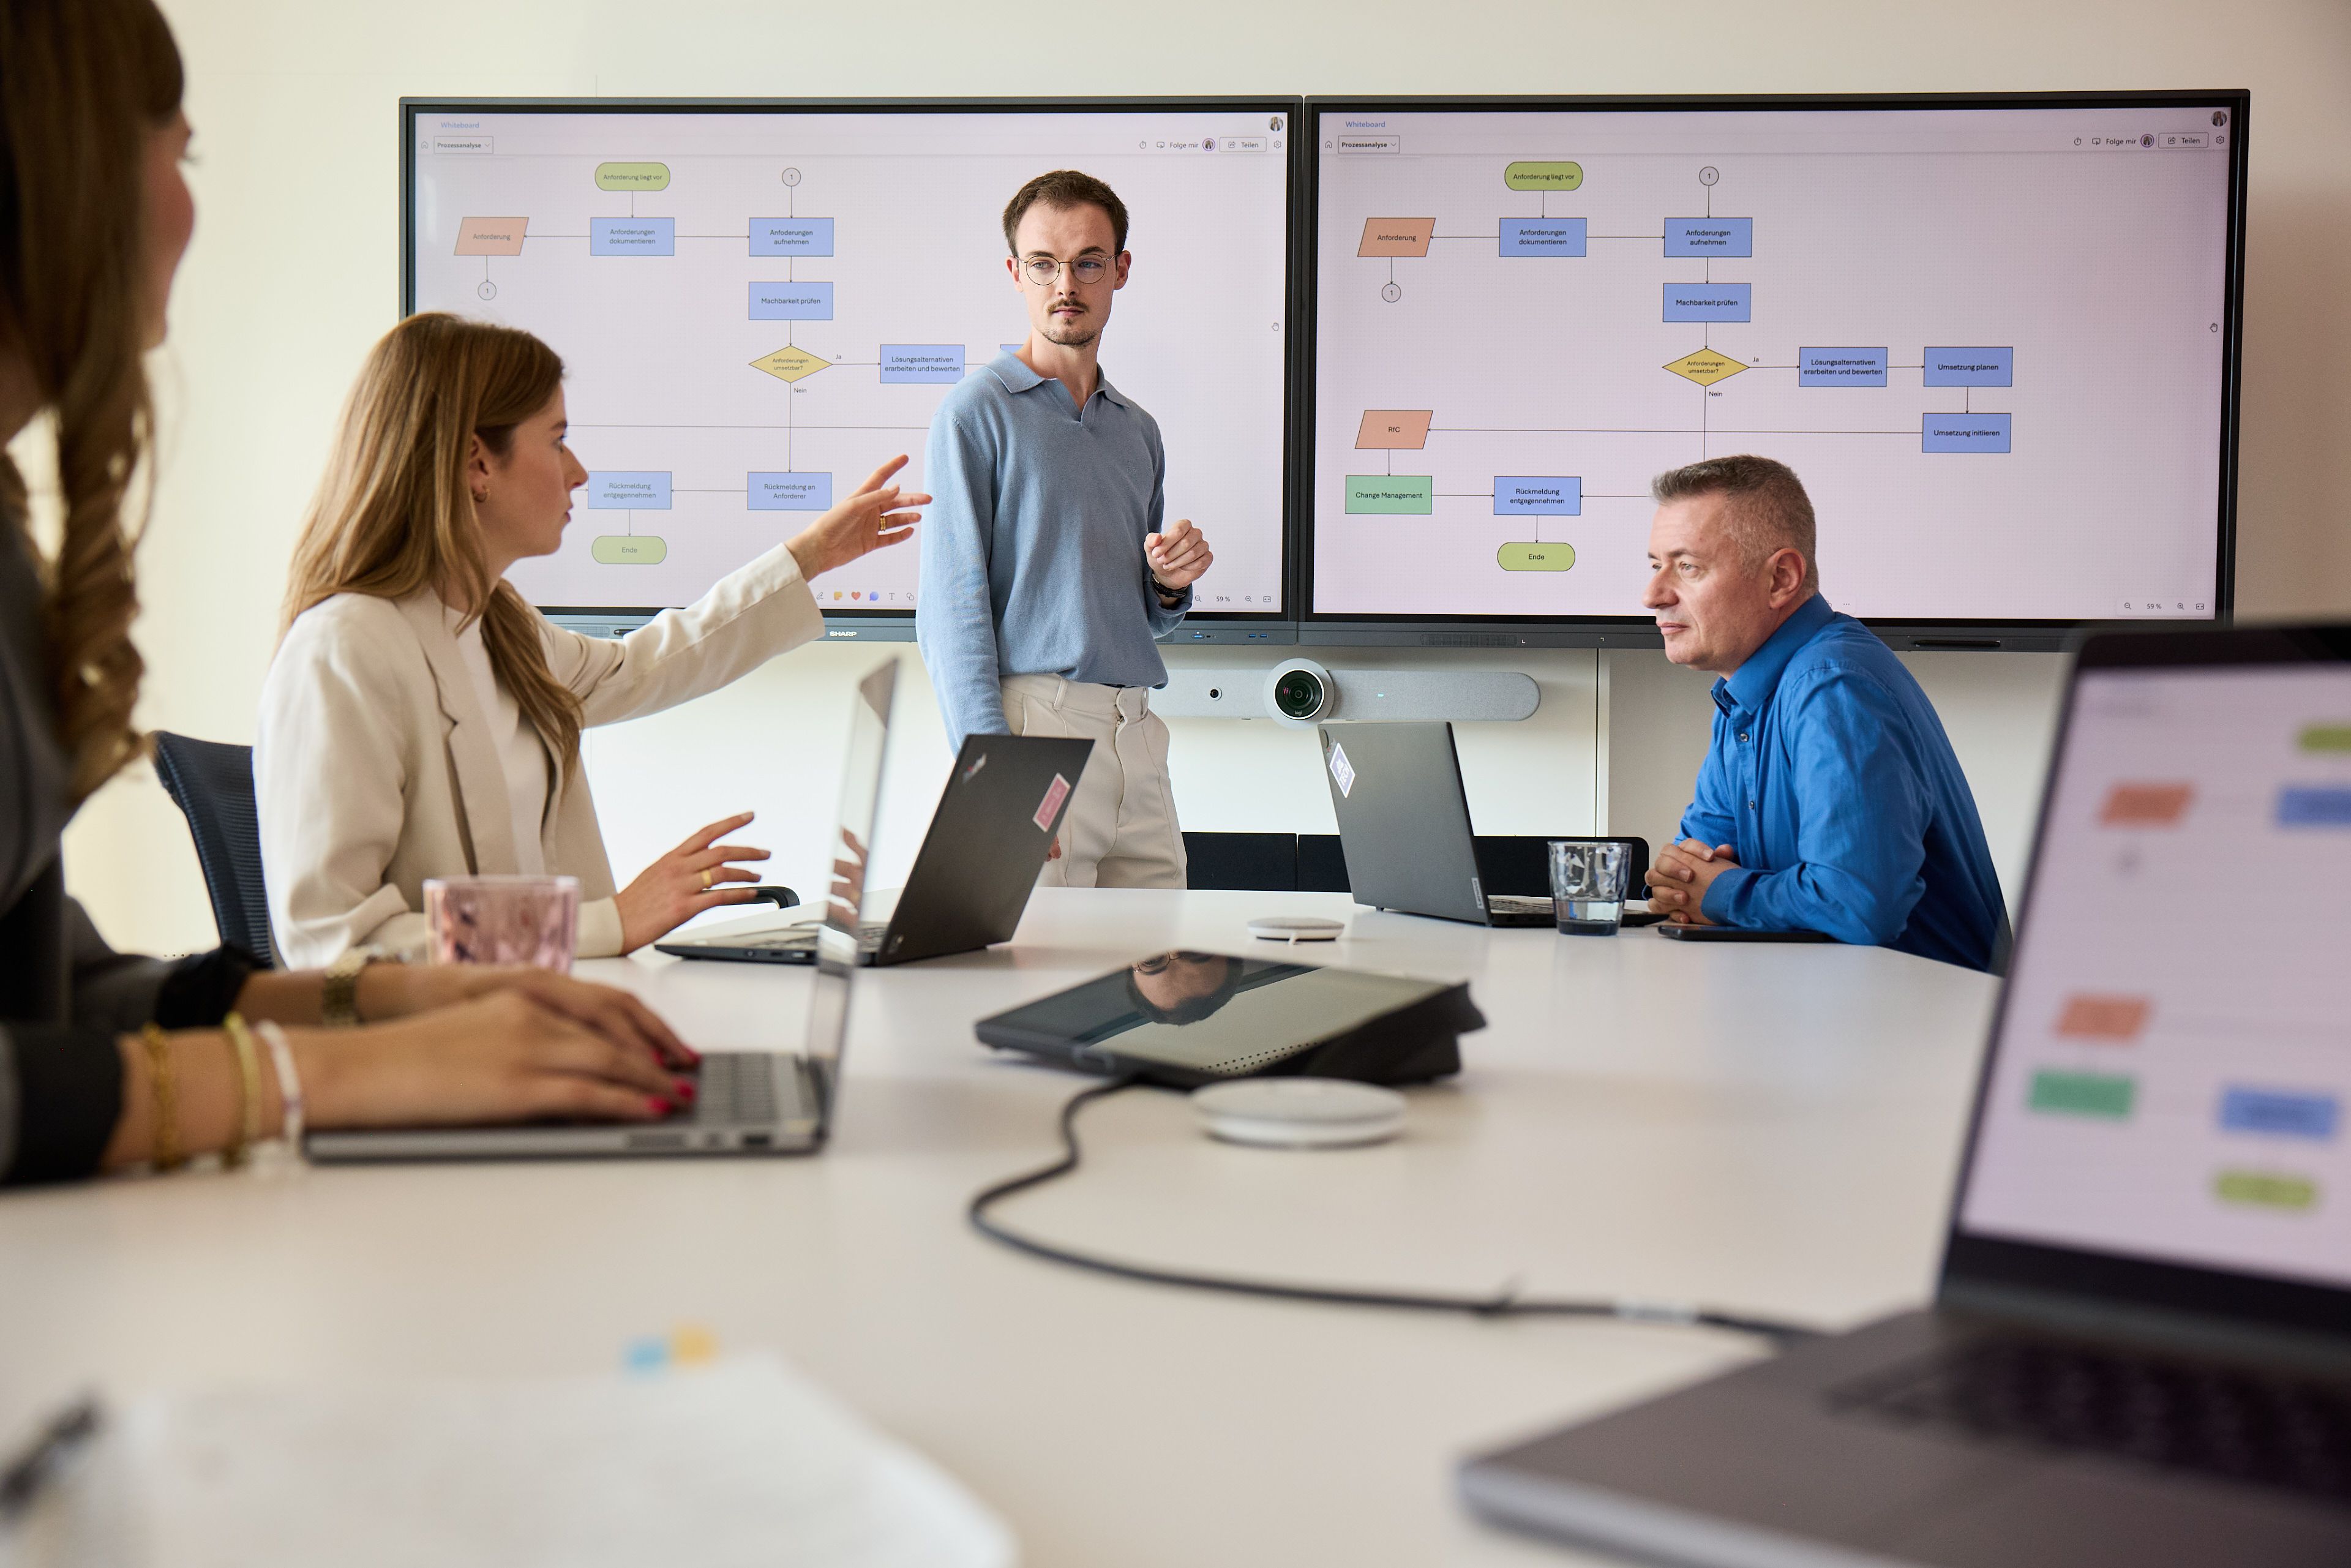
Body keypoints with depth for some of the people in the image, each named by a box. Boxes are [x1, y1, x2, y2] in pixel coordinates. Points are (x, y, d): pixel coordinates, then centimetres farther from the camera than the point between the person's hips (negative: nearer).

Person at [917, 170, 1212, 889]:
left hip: (1137, 729, 6)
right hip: (1038, 717, -6)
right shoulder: (979, 411, -1)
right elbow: (951, 608, -9)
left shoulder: (1138, 430, 19)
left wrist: (1170, 582, 3)